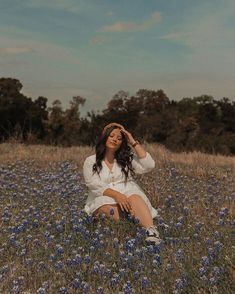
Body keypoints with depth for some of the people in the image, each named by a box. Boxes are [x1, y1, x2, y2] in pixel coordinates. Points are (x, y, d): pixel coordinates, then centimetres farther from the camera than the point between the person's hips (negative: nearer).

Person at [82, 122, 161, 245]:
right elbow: (95, 186, -5)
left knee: (135, 198, -36)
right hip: (104, 199, 1)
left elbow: (149, 165, 0)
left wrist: (133, 142, 2)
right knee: (112, 211, -36)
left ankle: (151, 231, -58)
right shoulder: (90, 161, 10)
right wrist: (116, 195, -23)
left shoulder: (127, 159, 18)